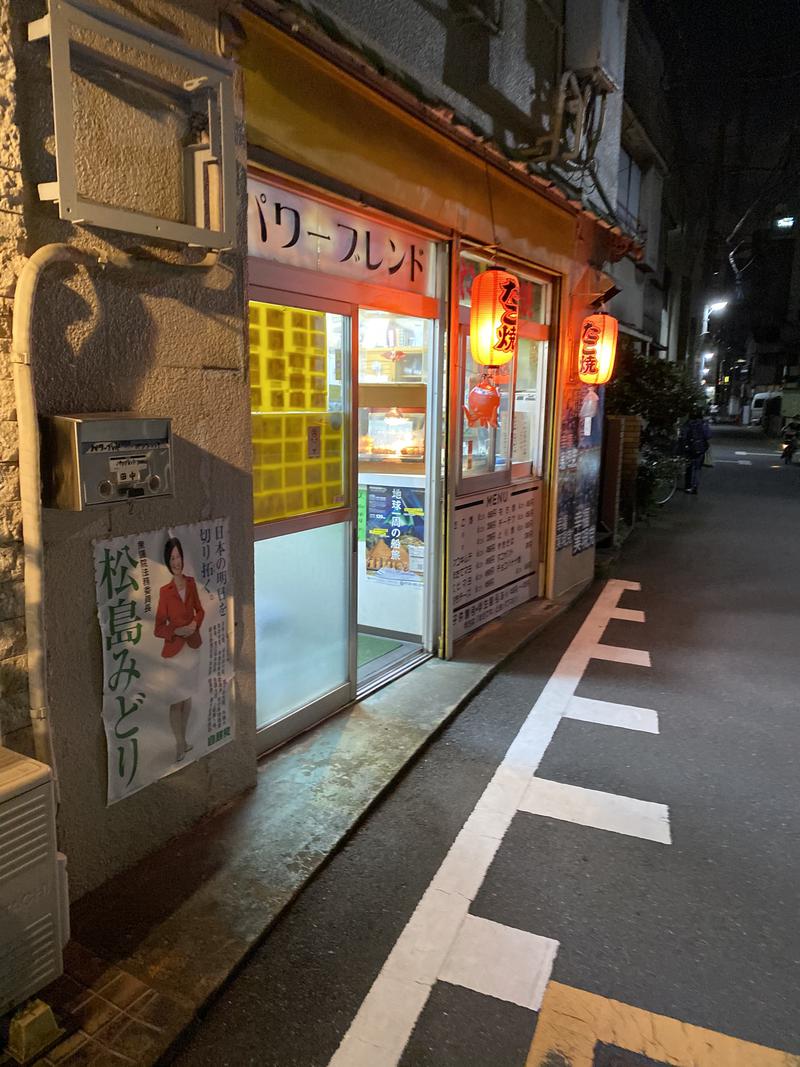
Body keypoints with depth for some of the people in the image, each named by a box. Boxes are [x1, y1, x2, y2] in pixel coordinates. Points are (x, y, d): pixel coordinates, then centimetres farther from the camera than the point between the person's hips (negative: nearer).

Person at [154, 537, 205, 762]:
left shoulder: (191, 583, -1)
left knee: (188, 697, 17)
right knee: (176, 700, 3)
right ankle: (179, 744, 18)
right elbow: (158, 628, -9)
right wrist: (179, 631, -21)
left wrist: (195, 623, -6)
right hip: (174, 651, -5)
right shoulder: (165, 591, -13)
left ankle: (184, 739, 32)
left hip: (192, 647, 5)